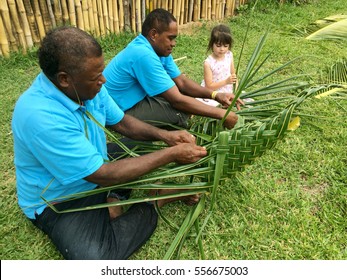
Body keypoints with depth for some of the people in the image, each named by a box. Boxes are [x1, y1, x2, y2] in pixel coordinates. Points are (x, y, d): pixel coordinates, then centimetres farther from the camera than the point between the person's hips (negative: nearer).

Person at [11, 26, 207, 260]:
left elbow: (121, 122, 3)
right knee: (96, 258, -30)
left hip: (97, 166, 7)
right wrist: (172, 154, -28)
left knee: (150, 147, 5)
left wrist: (164, 135, -14)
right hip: (61, 201, -7)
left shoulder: (87, 87, -11)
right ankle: (159, 196, -11)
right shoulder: (40, 116, -35)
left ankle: (115, 198, -6)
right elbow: (104, 175, -32)